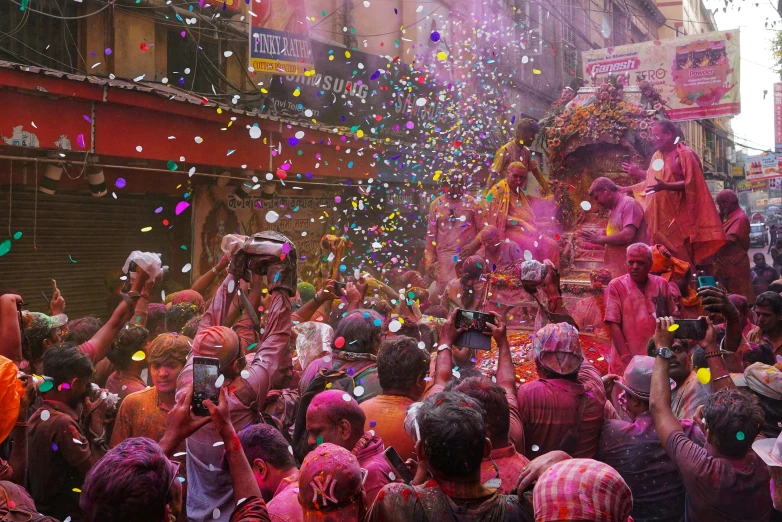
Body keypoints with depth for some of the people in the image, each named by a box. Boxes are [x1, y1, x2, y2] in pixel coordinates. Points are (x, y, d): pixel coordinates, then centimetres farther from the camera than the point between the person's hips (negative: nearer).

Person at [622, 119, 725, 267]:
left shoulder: (684, 154, -8)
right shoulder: (657, 156, 15)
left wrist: (665, 186, -29)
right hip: (658, 217, 7)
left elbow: (691, 184, -17)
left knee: (680, 260, -6)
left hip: (677, 217, -7)